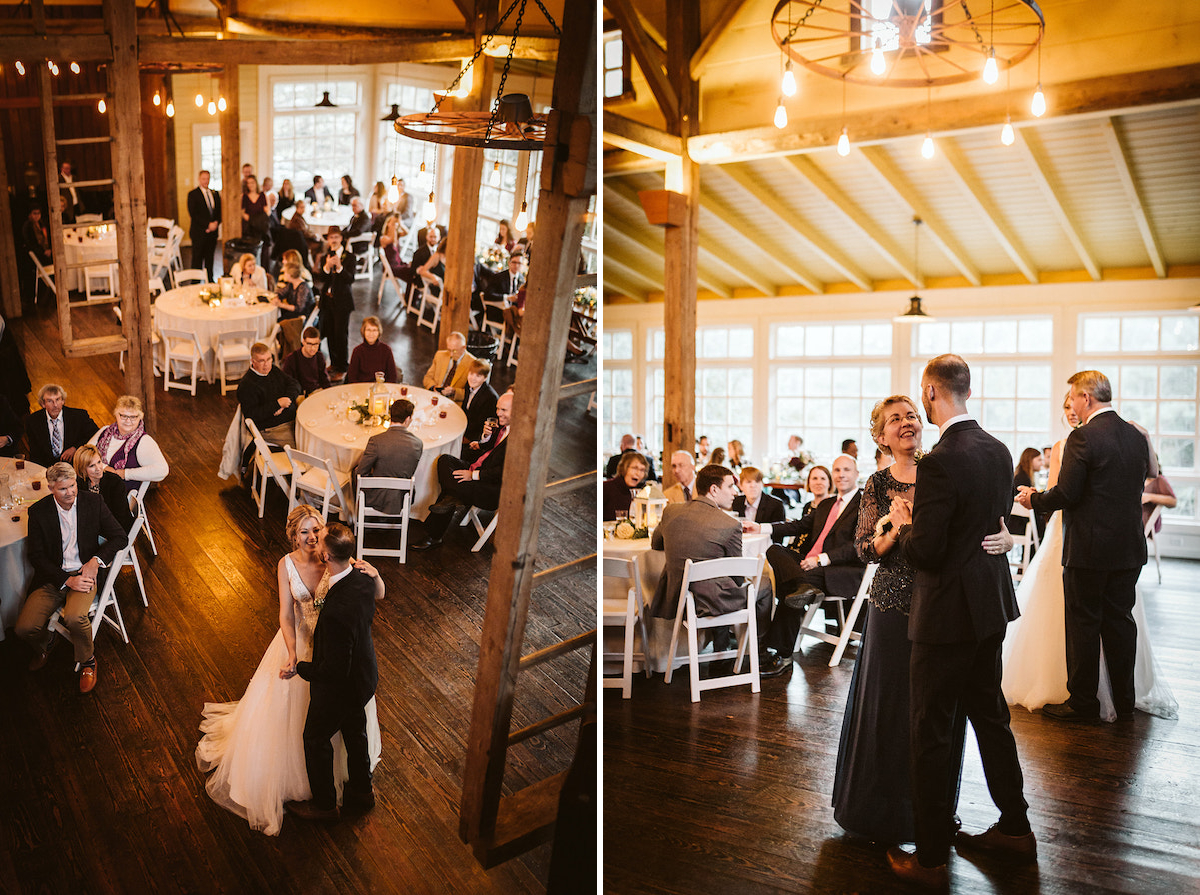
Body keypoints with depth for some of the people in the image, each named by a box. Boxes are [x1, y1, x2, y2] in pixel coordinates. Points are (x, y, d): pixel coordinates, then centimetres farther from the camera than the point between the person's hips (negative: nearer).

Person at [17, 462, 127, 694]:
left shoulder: (93, 502, -2)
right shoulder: (38, 512, -3)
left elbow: (120, 537, 2)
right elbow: (36, 557, -4)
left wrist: (96, 560, -14)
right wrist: (66, 580, -16)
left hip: (84, 573, -1)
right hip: (52, 577, 2)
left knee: (74, 618, -31)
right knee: (24, 628, -18)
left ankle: (87, 662, -2)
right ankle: (45, 644, 21)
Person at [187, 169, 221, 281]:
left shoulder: (215, 194, 13)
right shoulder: (193, 194, -3)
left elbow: (219, 211, 13)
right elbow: (193, 214, -10)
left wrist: (216, 223, -7)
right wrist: (208, 224, -15)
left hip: (212, 232, 5)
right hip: (199, 233, -4)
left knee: (210, 258, 10)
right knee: (197, 259, -1)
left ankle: (210, 280, 17)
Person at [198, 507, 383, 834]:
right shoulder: (287, 565, -16)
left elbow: (379, 595, -25)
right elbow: (286, 615, -17)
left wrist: (374, 574, -48)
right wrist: (293, 655, -31)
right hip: (299, 638, 1)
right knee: (289, 704, 15)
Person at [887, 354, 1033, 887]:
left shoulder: (939, 463, -23)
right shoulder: (998, 452, 3)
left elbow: (925, 553, -22)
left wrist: (902, 524, -2)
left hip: (950, 613, -8)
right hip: (993, 606, 9)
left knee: (930, 732, 3)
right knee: (989, 714, 22)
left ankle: (931, 858, 14)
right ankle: (1015, 829, 36)